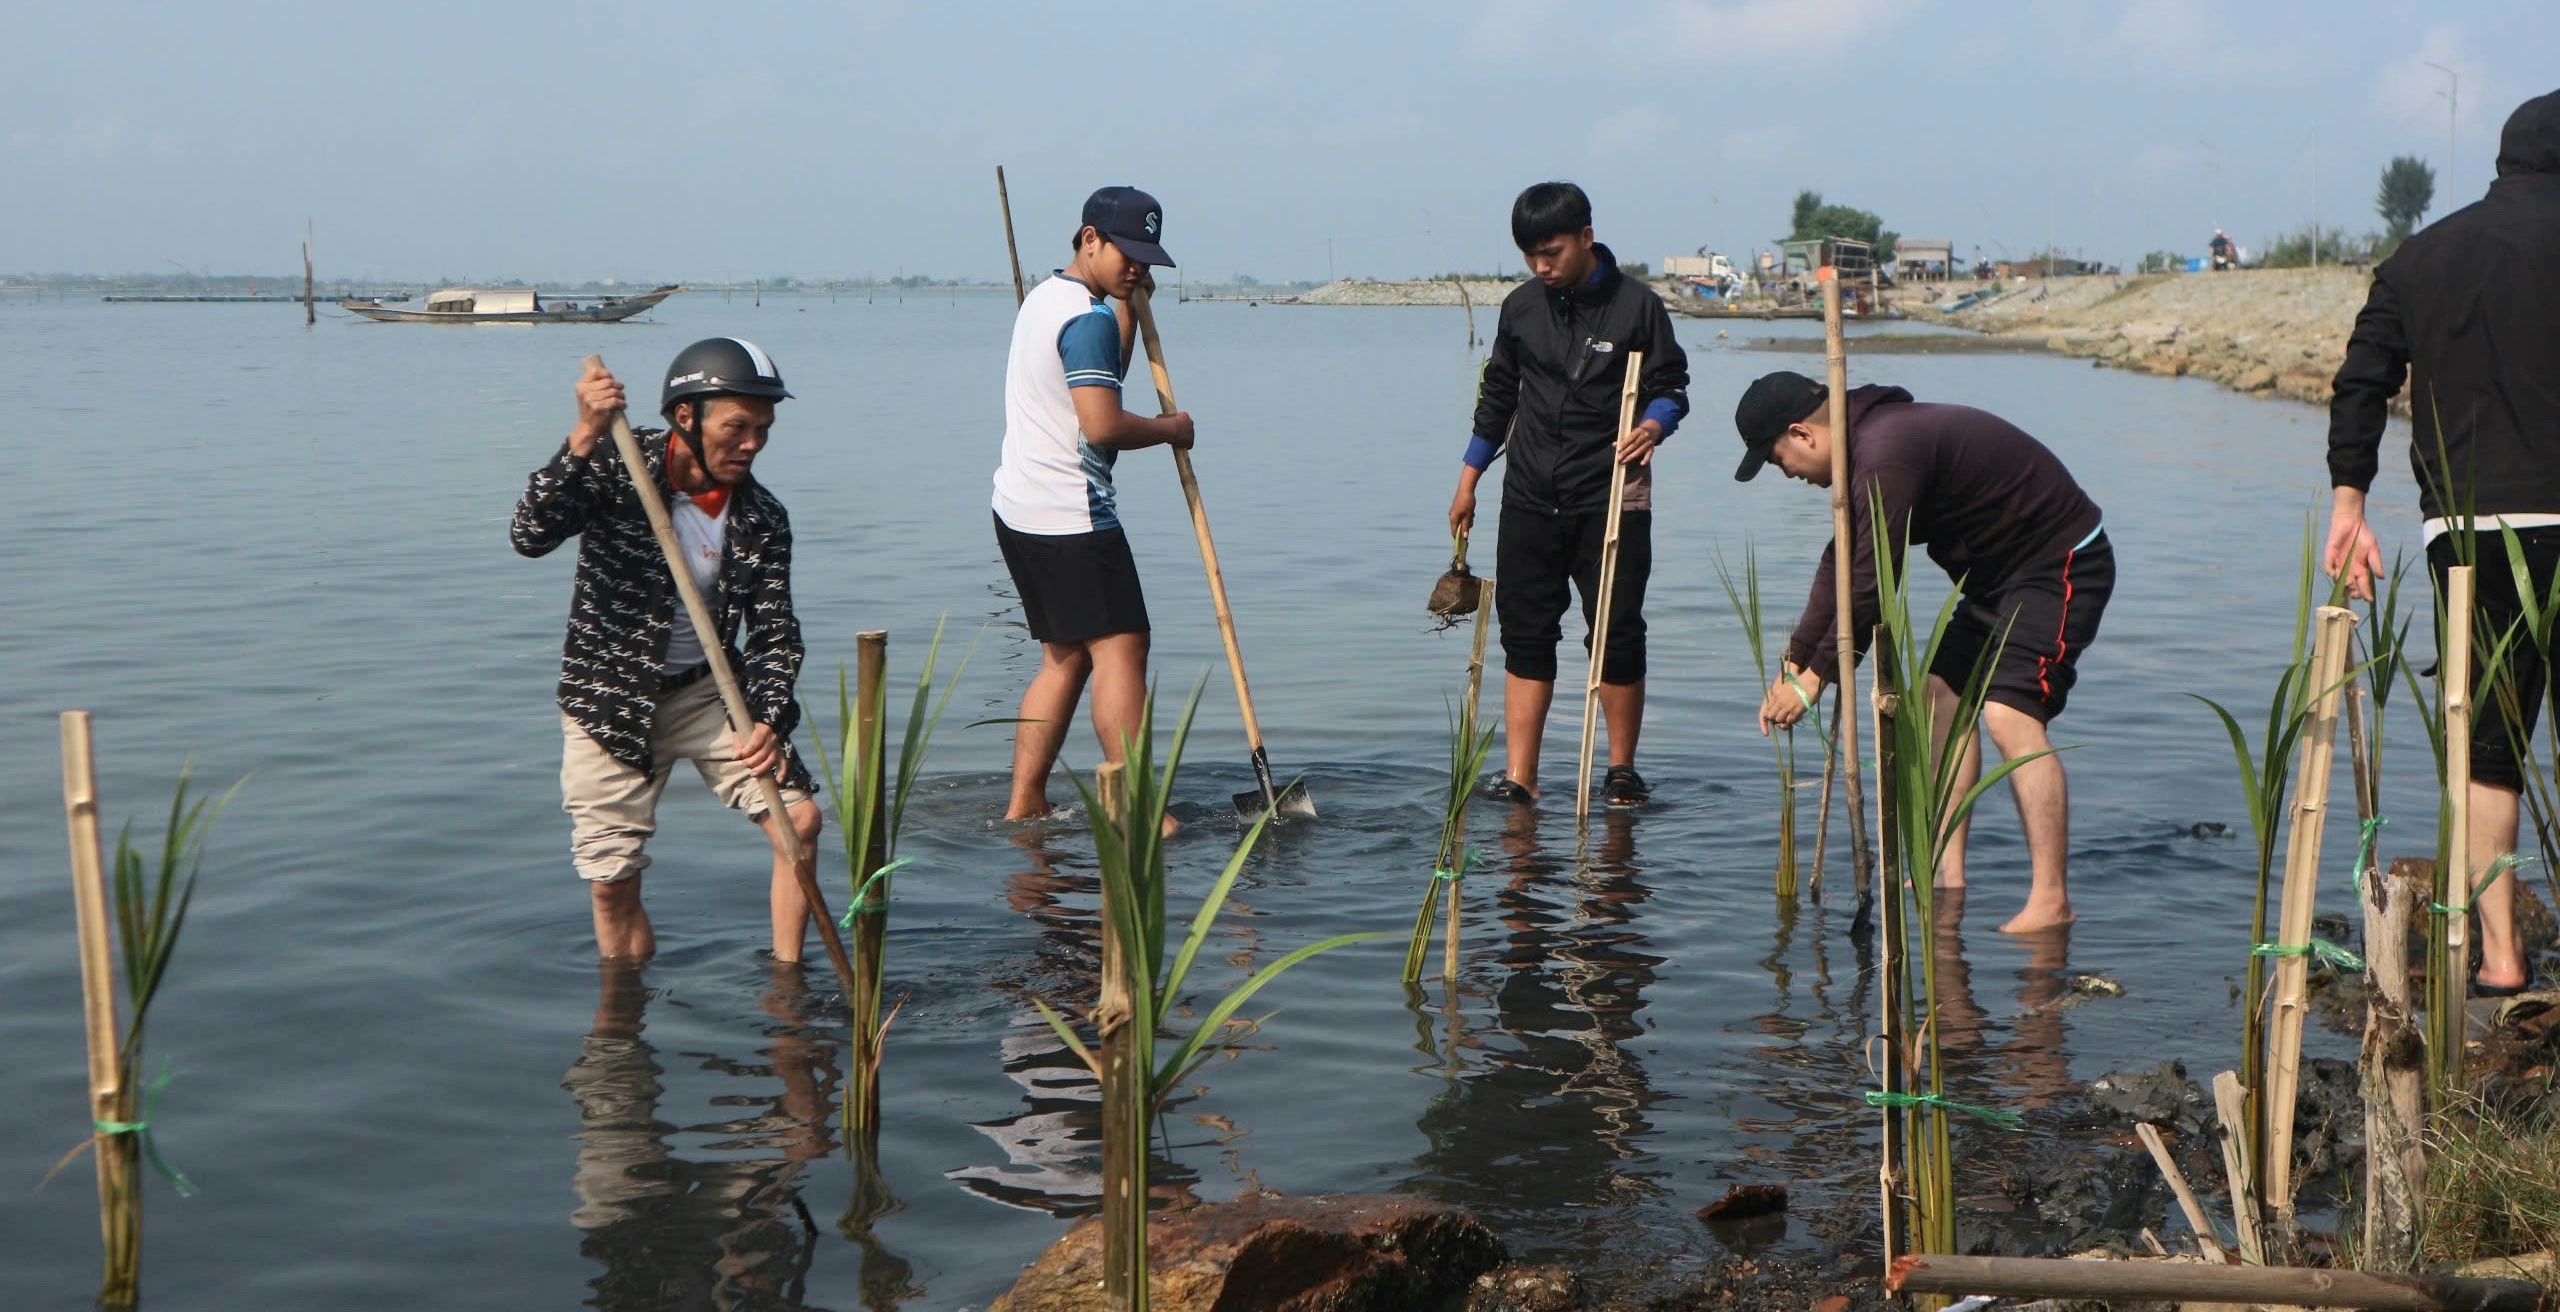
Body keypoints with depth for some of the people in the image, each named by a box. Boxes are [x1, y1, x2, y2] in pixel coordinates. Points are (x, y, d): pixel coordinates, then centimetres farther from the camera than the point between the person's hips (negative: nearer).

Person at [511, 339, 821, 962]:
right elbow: (531, 536, -29)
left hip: (710, 692, 3)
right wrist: (584, 438, -40)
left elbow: (774, 632, -6)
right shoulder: (616, 467, -15)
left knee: (799, 818, -10)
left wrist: (771, 721, -24)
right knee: (611, 881, -3)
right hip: (611, 700, -3)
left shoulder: (763, 518, -6)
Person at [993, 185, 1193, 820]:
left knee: (1065, 656, 13)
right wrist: (1169, 428, -7)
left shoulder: (1044, 296, 16)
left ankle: (1023, 805, 12)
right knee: (1120, 647, -9)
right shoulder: (1088, 317, -15)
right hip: (1071, 516, -10)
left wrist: (1129, 303, 19)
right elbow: (1103, 424, -24)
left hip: (1019, 507, 10)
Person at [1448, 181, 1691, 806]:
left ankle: (1622, 769, 15)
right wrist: (1469, 478, 19)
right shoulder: (1521, 308, 8)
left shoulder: (1637, 306, -5)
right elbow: (1497, 395, 18)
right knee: (1525, 632, 2)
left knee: (1616, 633, -1)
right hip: (1530, 498, 4)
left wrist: (1653, 425, -23)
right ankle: (1518, 778, 4)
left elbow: (1671, 387, -1)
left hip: (1612, 501, -4)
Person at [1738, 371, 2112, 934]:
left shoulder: (1886, 454, -25)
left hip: (2060, 567, -11)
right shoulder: (1870, 444, 9)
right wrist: (1794, 663, 14)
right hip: (2001, 572, 11)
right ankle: (1949, 879, 16)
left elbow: (1870, 582, -25)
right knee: (1943, 691, 14)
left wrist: (1816, 676, -15)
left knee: (2009, 713, -22)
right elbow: (1841, 565, 17)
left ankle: (2050, 901, -23)